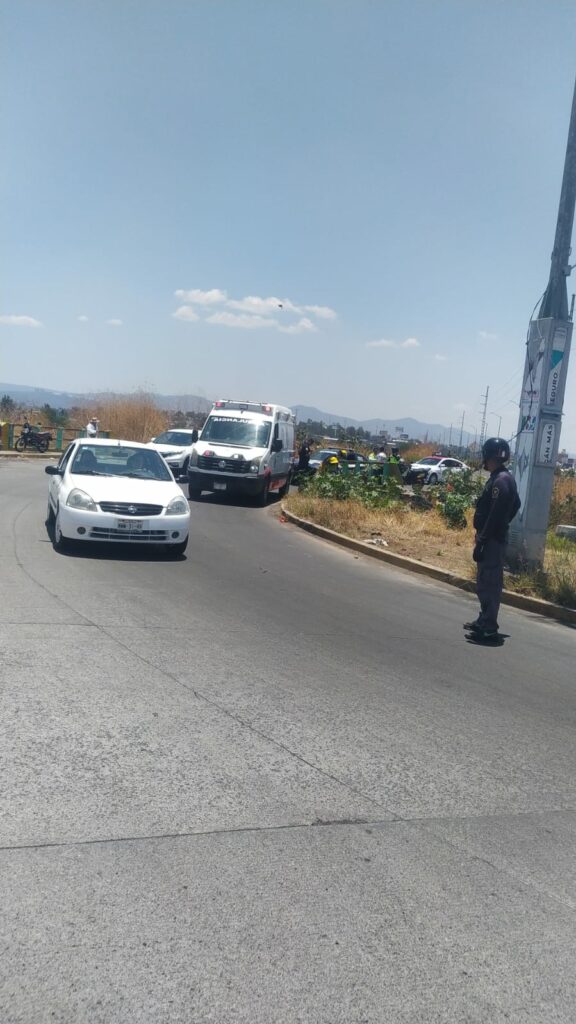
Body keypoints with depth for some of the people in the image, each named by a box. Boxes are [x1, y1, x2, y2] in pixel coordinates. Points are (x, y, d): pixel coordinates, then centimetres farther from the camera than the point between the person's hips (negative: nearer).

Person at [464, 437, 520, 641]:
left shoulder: (500, 481, -19)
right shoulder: (506, 478, 13)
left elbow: (494, 516, -24)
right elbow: (516, 504, 26)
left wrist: (480, 542, -23)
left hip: (492, 540, -11)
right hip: (497, 537, 11)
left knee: (488, 584, -6)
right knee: (487, 582, 18)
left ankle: (488, 627, -2)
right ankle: (484, 621, 28)